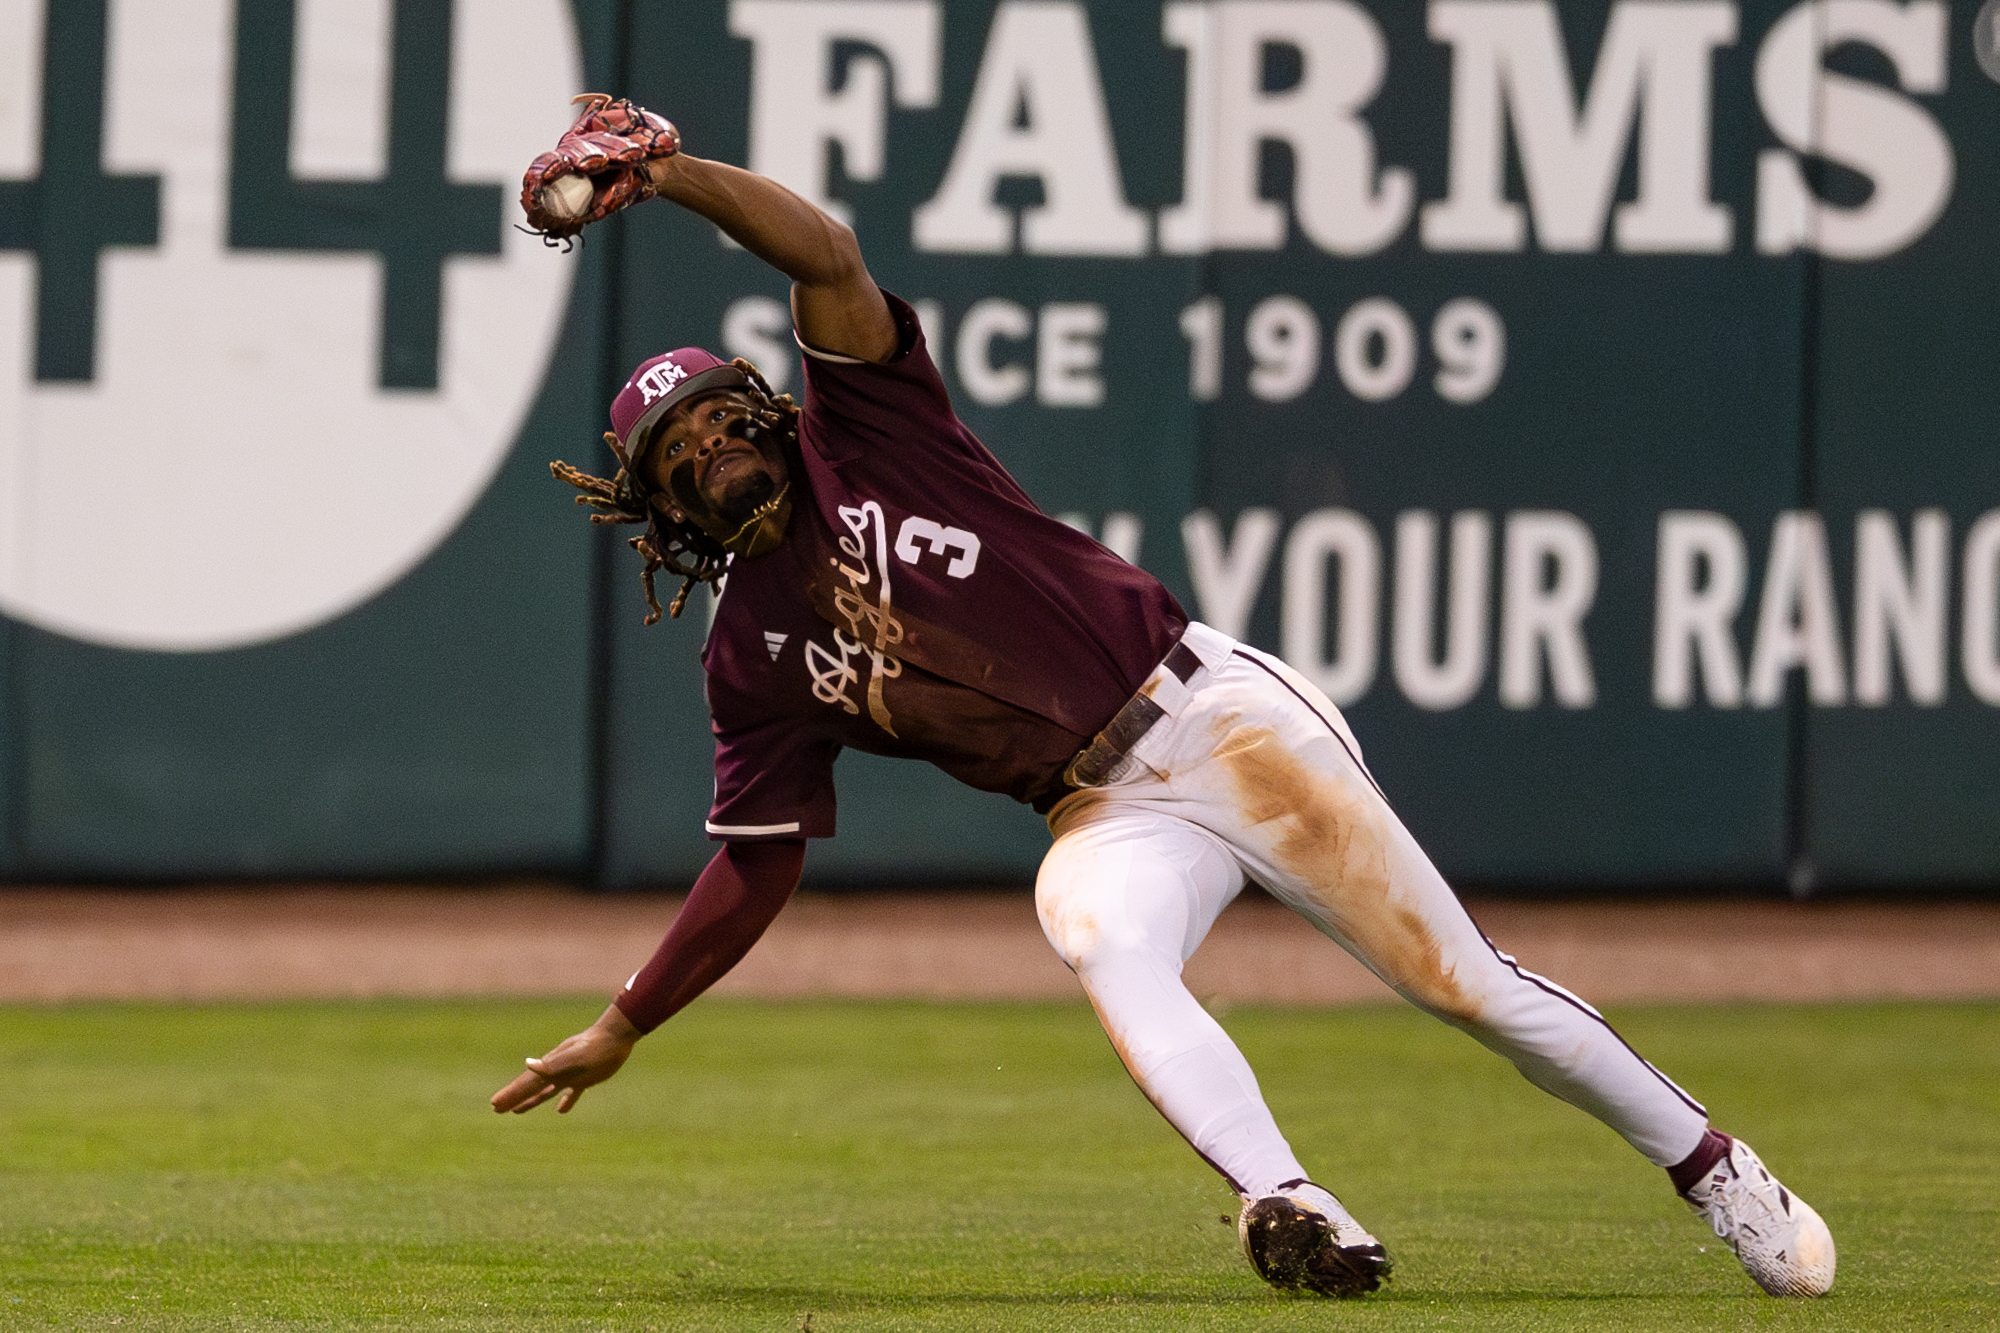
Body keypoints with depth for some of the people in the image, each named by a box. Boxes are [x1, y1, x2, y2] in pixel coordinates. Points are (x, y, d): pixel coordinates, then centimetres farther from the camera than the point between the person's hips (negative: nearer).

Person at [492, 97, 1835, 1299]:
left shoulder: (866, 428, 1)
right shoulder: (754, 656, 9)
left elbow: (827, 255, -15)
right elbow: (757, 860, 10)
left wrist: (669, 172, -24)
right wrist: (620, 1030, 5)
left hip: (1219, 716, -2)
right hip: (1108, 815, 2)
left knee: (1458, 977, -4)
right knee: (1101, 938, -34)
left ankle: (1711, 1167, 11)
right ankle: (1291, 1210, -48)